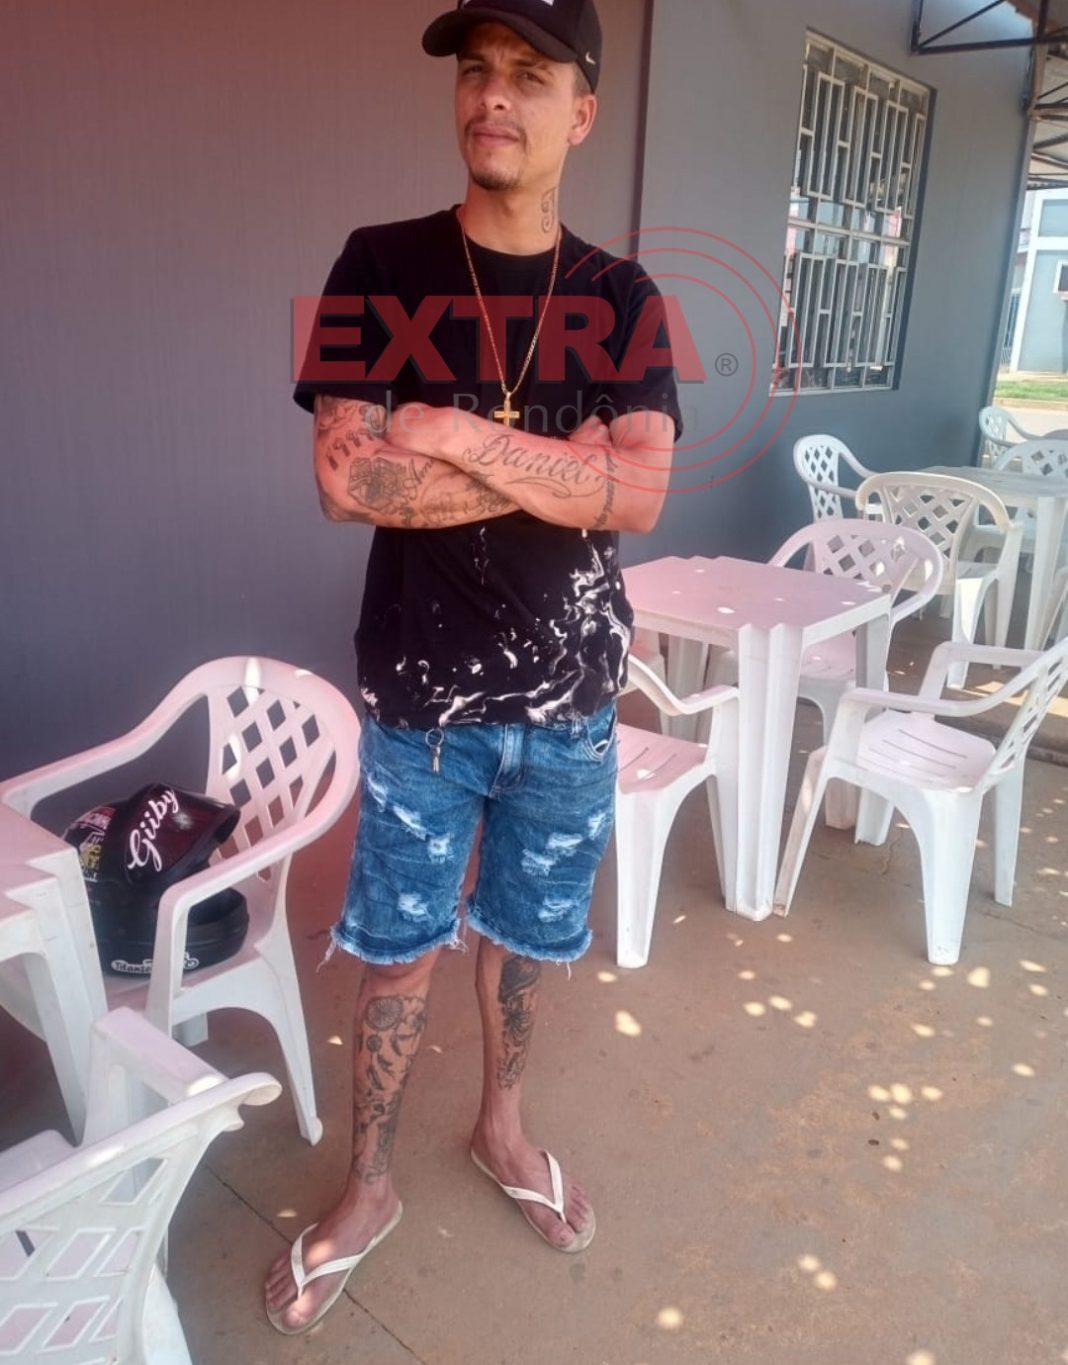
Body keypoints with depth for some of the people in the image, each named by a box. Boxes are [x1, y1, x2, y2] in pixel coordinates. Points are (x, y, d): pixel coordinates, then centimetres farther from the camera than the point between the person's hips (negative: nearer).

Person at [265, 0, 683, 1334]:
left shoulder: (624, 299, 1)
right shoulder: (380, 267, -4)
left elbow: (642, 492, -11)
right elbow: (346, 479, -15)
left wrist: (462, 437, -19)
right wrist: (561, 467, -14)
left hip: (570, 698, 2)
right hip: (420, 696, -2)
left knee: (526, 933, 19)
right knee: (398, 946, 11)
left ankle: (500, 1126, 46)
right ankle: (367, 1185, 35)